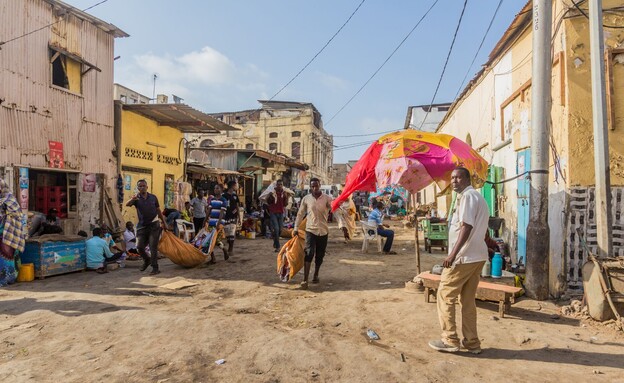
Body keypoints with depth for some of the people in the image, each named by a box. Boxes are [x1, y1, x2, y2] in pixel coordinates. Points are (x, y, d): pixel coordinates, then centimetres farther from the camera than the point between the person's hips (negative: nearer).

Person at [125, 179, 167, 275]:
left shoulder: (153, 197, 4)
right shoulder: (136, 198, -2)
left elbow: (158, 210, 11)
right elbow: (127, 204, -22)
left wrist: (164, 222, 12)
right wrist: (132, 200, -45)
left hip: (154, 225, -1)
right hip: (142, 226, 1)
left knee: (153, 247, -3)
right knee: (140, 246, 3)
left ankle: (155, 268, 2)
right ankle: (146, 260, 32)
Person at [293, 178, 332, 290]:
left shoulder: (327, 198, -2)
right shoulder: (306, 199, 2)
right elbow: (300, 214, 8)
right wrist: (296, 228, 6)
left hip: (323, 231, 1)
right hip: (310, 230, -1)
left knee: (320, 255, 12)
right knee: (309, 253, -14)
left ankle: (316, 275, 33)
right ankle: (305, 279, -13)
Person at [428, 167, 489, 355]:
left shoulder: (467, 196, -11)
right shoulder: (477, 196, 20)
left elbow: (466, 227, -21)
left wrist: (453, 254, -25)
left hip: (464, 257, -10)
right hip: (477, 256, 10)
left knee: (445, 296, -1)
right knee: (468, 300, 13)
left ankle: (450, 340, 4)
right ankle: (472, 342, 18)